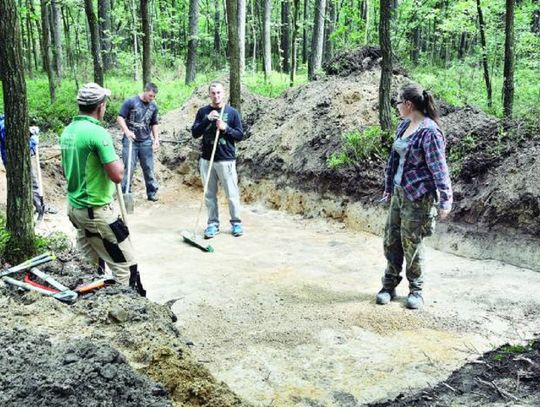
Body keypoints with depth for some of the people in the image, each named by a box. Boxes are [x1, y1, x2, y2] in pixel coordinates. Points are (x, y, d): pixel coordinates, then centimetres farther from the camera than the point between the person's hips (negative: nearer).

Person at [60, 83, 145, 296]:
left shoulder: (67, 131, 7)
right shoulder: (97, 133, -20)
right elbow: (117, 175, -21)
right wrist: (118, 160, -3)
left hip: (74, 207, 9)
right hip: (96, 211, -9)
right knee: (125, 267, -3)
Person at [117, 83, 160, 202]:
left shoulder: (153, 106, 6)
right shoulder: (131, 102, -8)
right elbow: (120, 118, -9)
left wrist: (156, 138, 7)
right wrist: (127, 131, -22)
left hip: (146, 141, 4)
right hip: (130, 140, -4)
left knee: (148, 168, 7)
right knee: (129, 167, -2)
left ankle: (152, 193, 16)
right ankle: (125, 193, 8)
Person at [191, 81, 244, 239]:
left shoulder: (232, 112, 1)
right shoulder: (203, 112, 6)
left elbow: (240, 135, 2)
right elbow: (194, 133, 0)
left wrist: (226, 128, -15)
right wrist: (207, 119, -13)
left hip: (226, 160, -2)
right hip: (206, 159, 2)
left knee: (232, 193, 2)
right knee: (210, 194, 7)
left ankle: (236, 223, 16)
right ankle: (213, 223, 17)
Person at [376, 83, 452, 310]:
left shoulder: (429, 131, -17)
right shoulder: (404, 126, 8)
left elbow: (439, 167, -18)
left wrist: (445, 200, -20)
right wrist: (389, 187, 20)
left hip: (418, 196, -8)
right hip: (399, 191, 8)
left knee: (411, 243, 2)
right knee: (391, 240, 11)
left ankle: (416, 291, 21)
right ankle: (389, 286, 24)